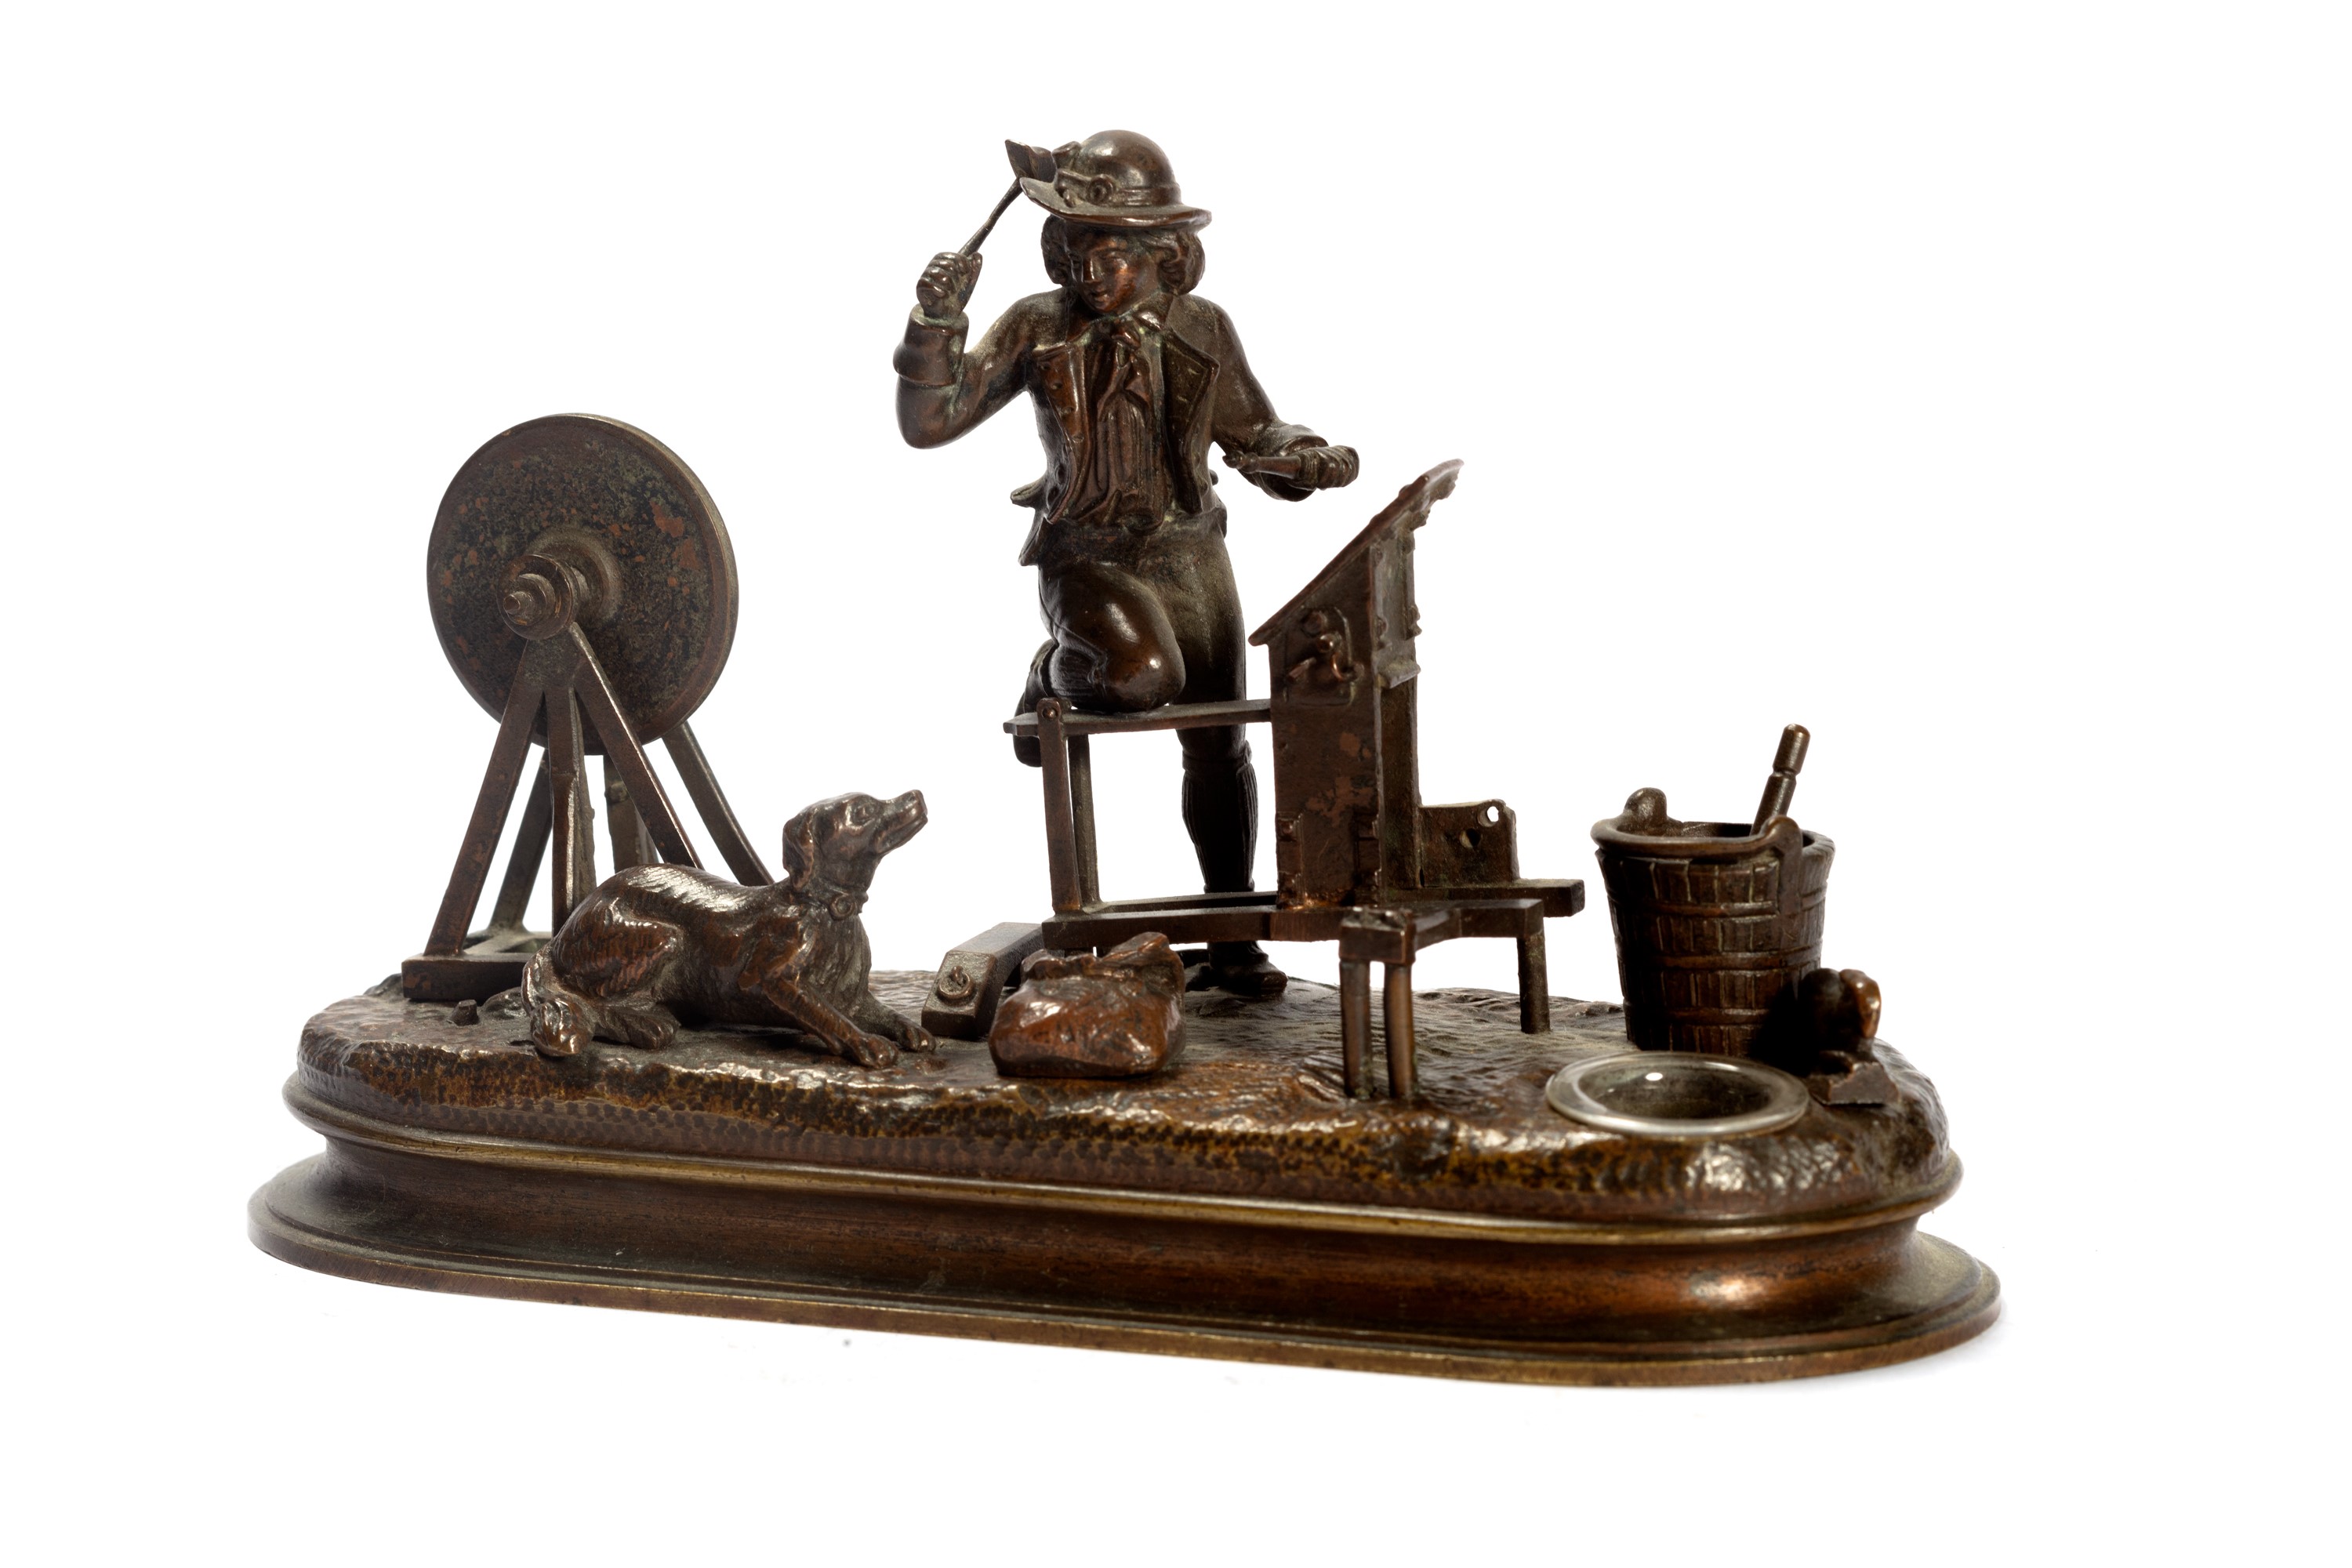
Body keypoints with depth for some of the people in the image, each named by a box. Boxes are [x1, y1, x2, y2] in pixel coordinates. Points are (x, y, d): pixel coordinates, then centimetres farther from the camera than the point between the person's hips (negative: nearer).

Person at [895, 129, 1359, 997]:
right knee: (1142, 673, -35)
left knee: (1218, 745, 7)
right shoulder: (1038, 330, -4)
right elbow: (928, 423, -8)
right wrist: (936, 324, -23)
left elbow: (1253, 434, 14)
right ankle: (1054, 676, 4)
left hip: (1191, 552, 4)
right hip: (1089, 559, -4)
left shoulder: (1203, 330, 3)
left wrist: (1309, 459, -7)